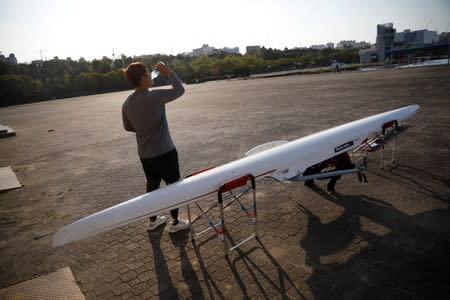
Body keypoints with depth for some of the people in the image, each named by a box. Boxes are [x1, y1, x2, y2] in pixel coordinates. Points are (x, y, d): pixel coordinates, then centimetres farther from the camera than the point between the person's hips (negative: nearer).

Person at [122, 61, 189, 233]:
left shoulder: (127, 104, 0)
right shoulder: (154, 97, -20)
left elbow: (128, 127, 12)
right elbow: (179, 90, -10)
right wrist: (168, 72, 1)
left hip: (144, 154, 7)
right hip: (164, 151, -7)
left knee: (152, 185, 21)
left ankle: (153, 220, 35)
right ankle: (175, 222, 21)